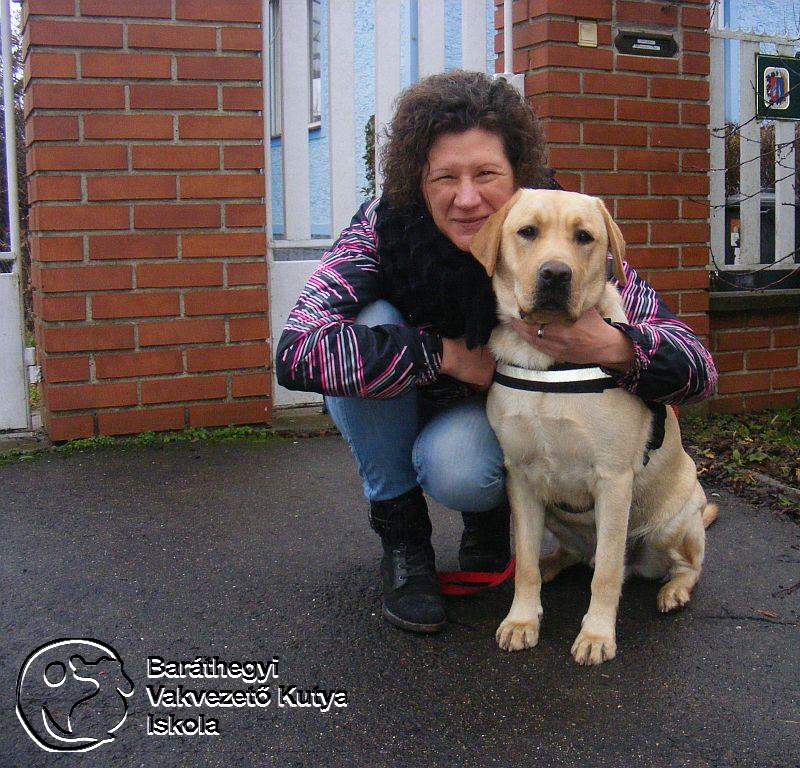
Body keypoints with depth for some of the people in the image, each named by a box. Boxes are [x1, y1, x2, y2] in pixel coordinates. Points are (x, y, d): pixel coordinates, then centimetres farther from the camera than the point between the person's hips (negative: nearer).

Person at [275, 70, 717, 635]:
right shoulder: (387, 225, -27)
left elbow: (699, 370, -28)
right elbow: (298, 350, -38)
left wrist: (614, 348, -50)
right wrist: (446, 353, -36)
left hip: (504, 411, -1)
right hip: (399, 414, 2)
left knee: (455, 470, -34)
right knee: (368, 324, -29)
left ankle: (492, 509, 6)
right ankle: (401, 533, -9)